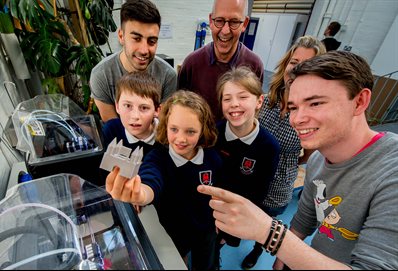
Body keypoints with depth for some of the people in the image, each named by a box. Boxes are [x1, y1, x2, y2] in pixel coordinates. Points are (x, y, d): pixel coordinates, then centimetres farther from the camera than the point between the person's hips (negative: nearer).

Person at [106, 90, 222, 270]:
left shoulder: (212, 157, -20)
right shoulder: (157, 158, -28)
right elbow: (150, 184, -51)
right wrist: (139, 195, -74)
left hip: (205, 231, 2)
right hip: (172, 234, -2)